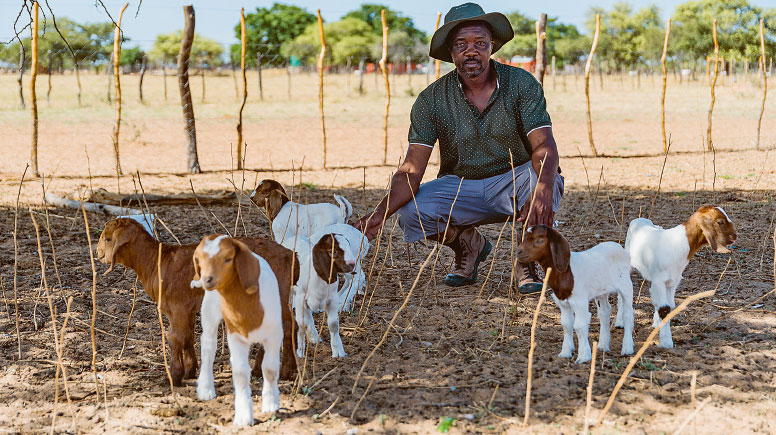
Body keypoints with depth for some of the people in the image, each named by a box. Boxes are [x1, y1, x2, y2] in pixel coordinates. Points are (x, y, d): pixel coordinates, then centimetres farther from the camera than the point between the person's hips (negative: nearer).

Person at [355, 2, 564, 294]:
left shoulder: (521, 84, -13)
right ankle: (467, 243, 9)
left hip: (514, 183, -2)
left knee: (545, 182, -36)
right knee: (411, 213, -26)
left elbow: (544, 146, -25)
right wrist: (381, 213, -36)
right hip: (461, 187, 2)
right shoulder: (431, 99, -10)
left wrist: (542, 191, -48)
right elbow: (412, 168, -17)